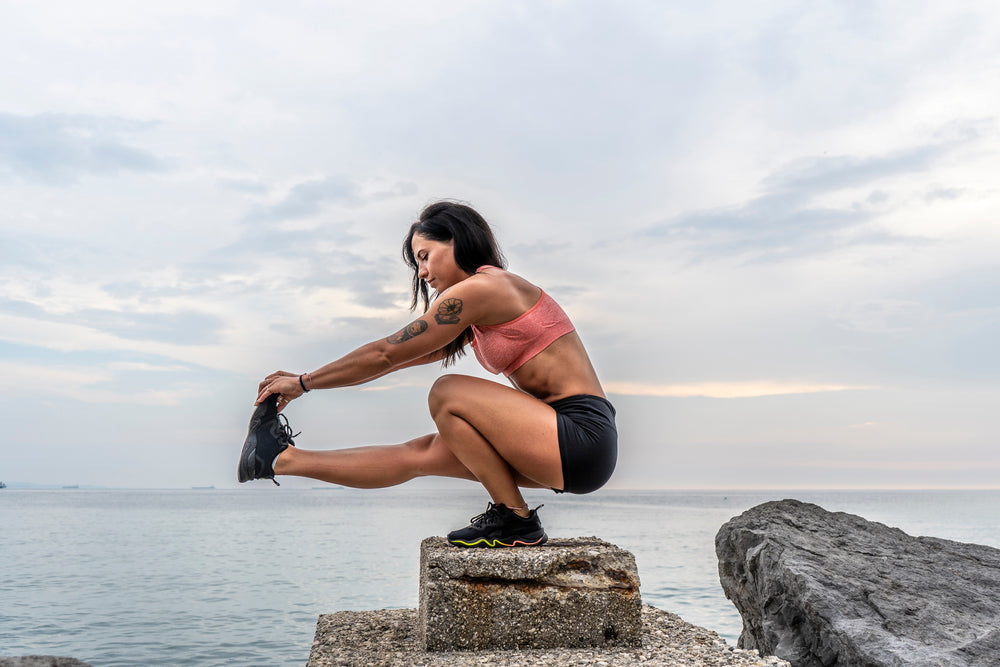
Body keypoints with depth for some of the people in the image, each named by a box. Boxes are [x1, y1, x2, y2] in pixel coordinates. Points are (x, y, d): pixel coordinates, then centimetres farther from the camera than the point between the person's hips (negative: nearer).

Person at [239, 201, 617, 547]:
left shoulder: (479, 288, -12)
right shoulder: (480, 304, 17)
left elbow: (384, 354, -8)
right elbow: (417, 354, 23)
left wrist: (303, 383, 5)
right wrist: (307, 381, 24)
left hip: (582, 437, -9)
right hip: (567, 435, 9)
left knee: (446, 394, -13)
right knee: (419, 454, 6)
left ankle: (516, 521, -6)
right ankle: (284, 460, 14)